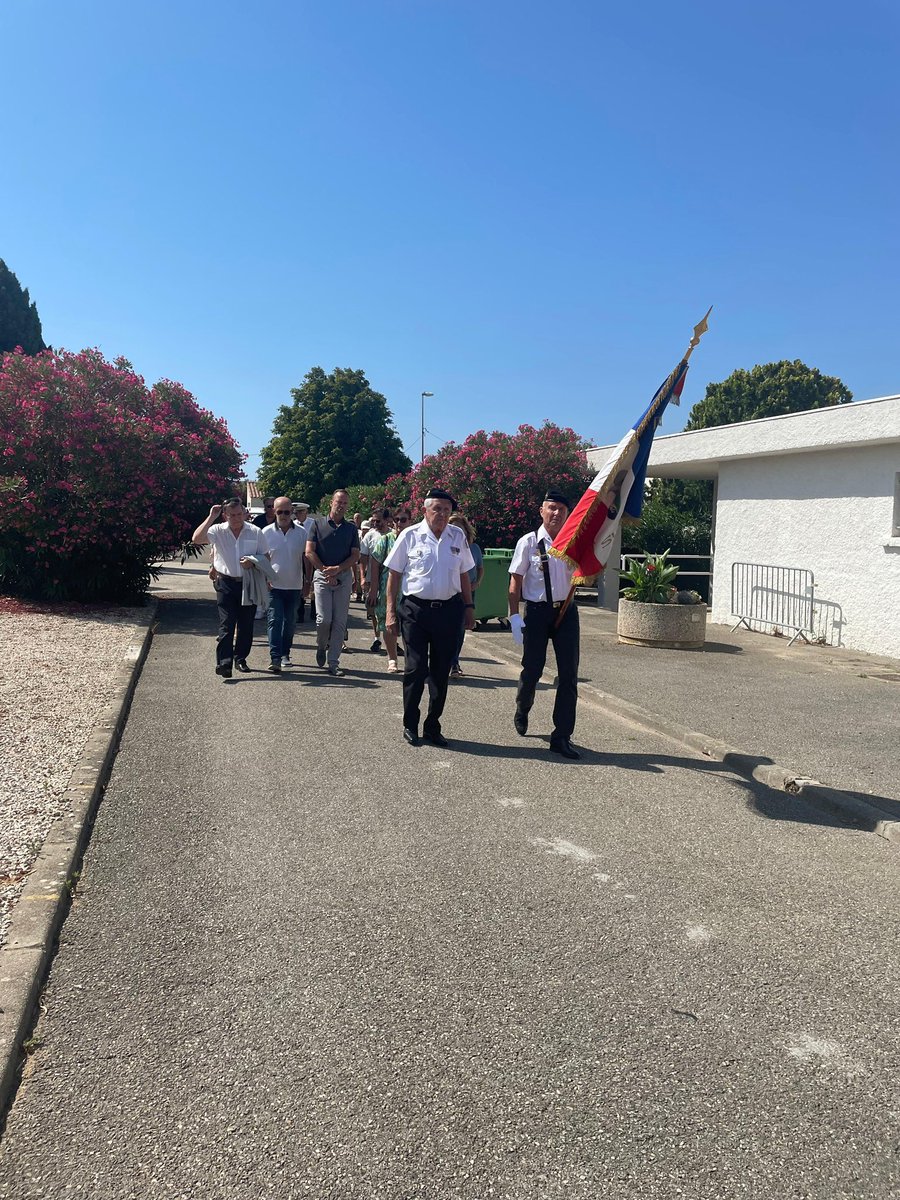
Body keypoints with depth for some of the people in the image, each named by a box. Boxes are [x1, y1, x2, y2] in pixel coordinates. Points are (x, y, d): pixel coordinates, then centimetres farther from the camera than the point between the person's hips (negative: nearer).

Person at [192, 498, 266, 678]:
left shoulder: (255, 532, 2)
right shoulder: (218, 531, -2)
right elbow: (196, 539, -18)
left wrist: (252, 562, -13)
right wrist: (211, 517, -18)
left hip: (249, 583, 2)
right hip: (226, 584, -2)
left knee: (246, 624, 9)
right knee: (226, 624, -7)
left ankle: (240, 658, 24)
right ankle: (224, 663, -10)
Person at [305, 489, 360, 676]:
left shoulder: (351, 528, 10)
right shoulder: (317, 523, 5)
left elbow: (355, 556, 4)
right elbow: (309, 552, -1)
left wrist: (337, 569, -10)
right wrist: (325, 570, -9)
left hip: (344, 577, 2)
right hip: (322, 575, -2)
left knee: (340, 622, 0)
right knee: (324, 619, -10)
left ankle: (333, 663, 6)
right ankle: (321, 646, 22)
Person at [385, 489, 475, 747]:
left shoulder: (458, 537, 6)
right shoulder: (410, 536, -3)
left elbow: (464, 575, 14)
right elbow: (394, 574, 0)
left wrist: (469, 606, 10)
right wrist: (391, 610, -4)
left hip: (449, 610, 3)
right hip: (415, 609, -3)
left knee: (441, 672, 9)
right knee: (416, 669, -1)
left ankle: (432, 727, 22)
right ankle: (410, 725, 16)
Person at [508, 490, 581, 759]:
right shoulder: (528, 542, -5)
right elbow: (516, 582, -3)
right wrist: (515, 616, -8)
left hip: (566, 611, 3)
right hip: (536, 611, -3)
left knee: (569, 674, 1)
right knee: (532, 669, 8)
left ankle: (562, 737, 10)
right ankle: (522, 711, 41)